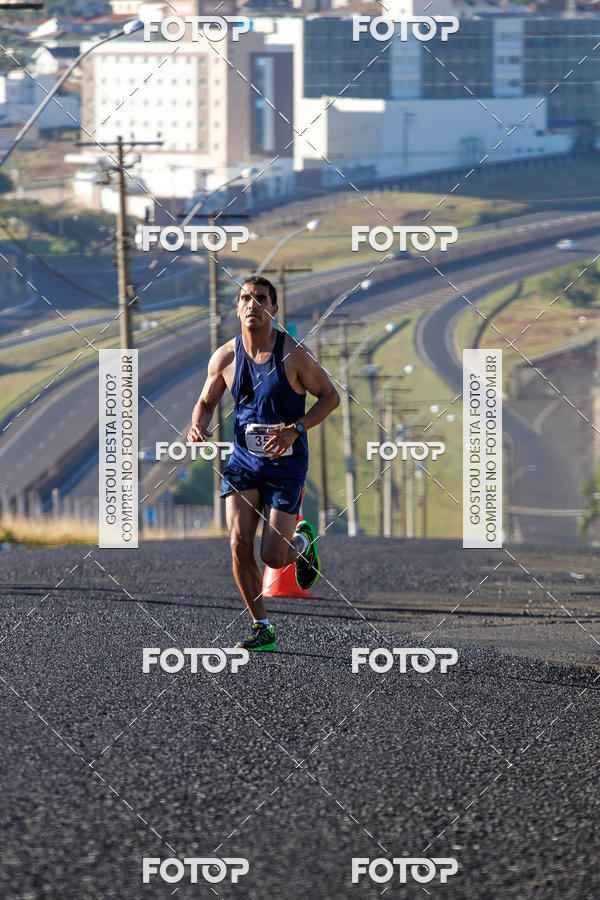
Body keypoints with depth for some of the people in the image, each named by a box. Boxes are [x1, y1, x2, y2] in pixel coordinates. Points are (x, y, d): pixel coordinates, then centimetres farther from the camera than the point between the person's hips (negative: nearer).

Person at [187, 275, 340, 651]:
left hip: (286, 464, -3)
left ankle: (303, 539, 33)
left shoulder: (294, 354, -12)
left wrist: (295, 429, -18)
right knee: (240, 546, -11)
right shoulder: (224, 358, -2)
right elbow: (206, 401, 13)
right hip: (243, 461, 3)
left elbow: (331, 396, -5)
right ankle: (263, 629, 3)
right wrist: (199, 424, -11)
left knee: (274, 558, -4)